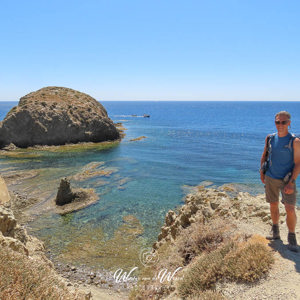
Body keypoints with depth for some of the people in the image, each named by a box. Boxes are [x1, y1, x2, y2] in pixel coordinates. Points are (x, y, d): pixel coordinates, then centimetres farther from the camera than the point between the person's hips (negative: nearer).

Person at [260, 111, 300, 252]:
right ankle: (275, 232, 33)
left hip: (287, 180, -4)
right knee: (273, 205, 14)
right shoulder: (270, 138, 1)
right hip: (270, 178, 4)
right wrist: (262, 172, 10)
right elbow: (264, 155, 15)